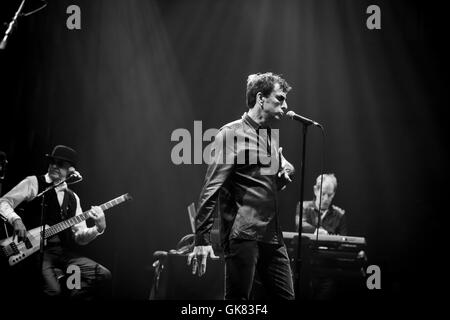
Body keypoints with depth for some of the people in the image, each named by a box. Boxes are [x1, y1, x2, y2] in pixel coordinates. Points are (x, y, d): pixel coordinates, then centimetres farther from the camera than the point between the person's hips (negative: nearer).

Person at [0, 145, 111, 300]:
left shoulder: (72, 198, 19)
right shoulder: (34, 183, 4)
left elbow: (80, 237, 15)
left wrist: (98, 228, -4)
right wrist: (16, 220, -20)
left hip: (65, 252, 5)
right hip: (37, 250, -5)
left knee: (103, 275, -15)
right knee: (53, 290, -32)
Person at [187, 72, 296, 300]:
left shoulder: (272, 136, 19)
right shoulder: (232, 133, -5)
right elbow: (211, 188, -13)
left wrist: (285, 174, 6)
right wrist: (202, 240, -20)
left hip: (272, 237, 8)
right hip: (243, 236, -8)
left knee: (285, 297, 6)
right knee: (238, 299, -6)